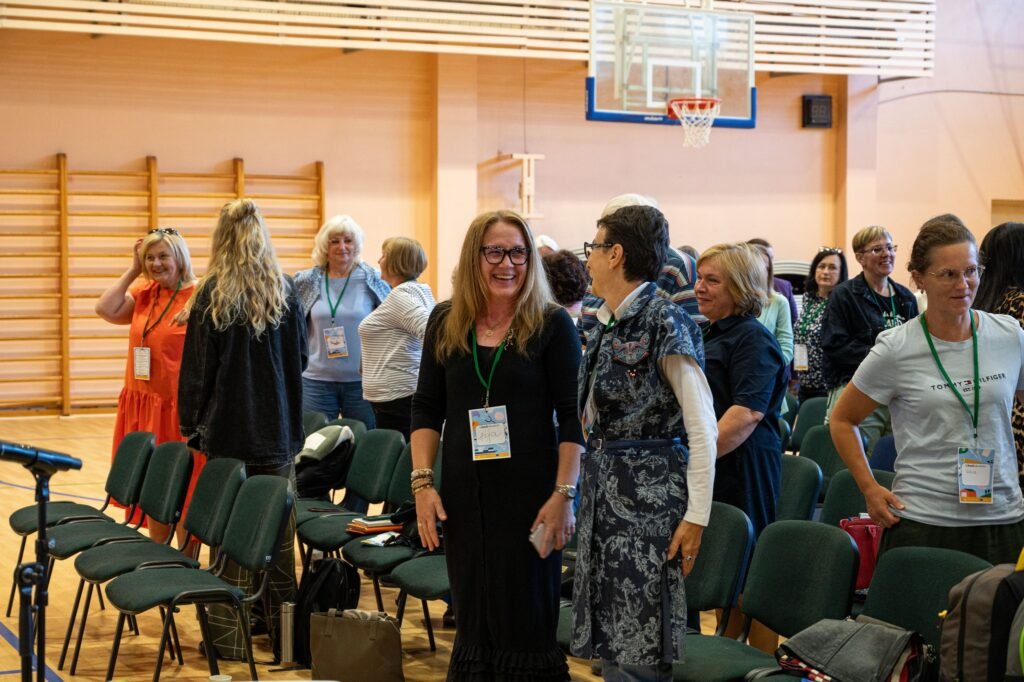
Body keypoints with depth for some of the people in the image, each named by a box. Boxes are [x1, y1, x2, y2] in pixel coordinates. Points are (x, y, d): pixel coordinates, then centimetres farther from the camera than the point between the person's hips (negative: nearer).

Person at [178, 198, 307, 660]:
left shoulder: (212, 295, -8)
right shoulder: (284, 291, 0)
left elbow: (197, 367, -6)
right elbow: (301, 357, 8)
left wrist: (190, 424, 3)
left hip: (230, 430, -3)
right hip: (279, 429, 3)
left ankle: (229, 635, 6)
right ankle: (282, 629, 20)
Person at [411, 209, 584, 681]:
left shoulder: (551, 324, -4)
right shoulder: (445, 323, 6)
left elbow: (572, 417, -6)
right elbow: (426, 408, 10)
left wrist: (563, 494, -13)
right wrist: (422, 481, 1)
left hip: (531, 496, -3)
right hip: (464, 495, 3)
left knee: (527, 620, 1)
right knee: (472, 618, 9)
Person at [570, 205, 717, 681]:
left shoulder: (664, 323, -12)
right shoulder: (603, 324, 11)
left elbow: (703, 427, -14)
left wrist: (697, 514, -17)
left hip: (649, 490, -8)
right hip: (603, 489, 8)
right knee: (607, 633, 12)